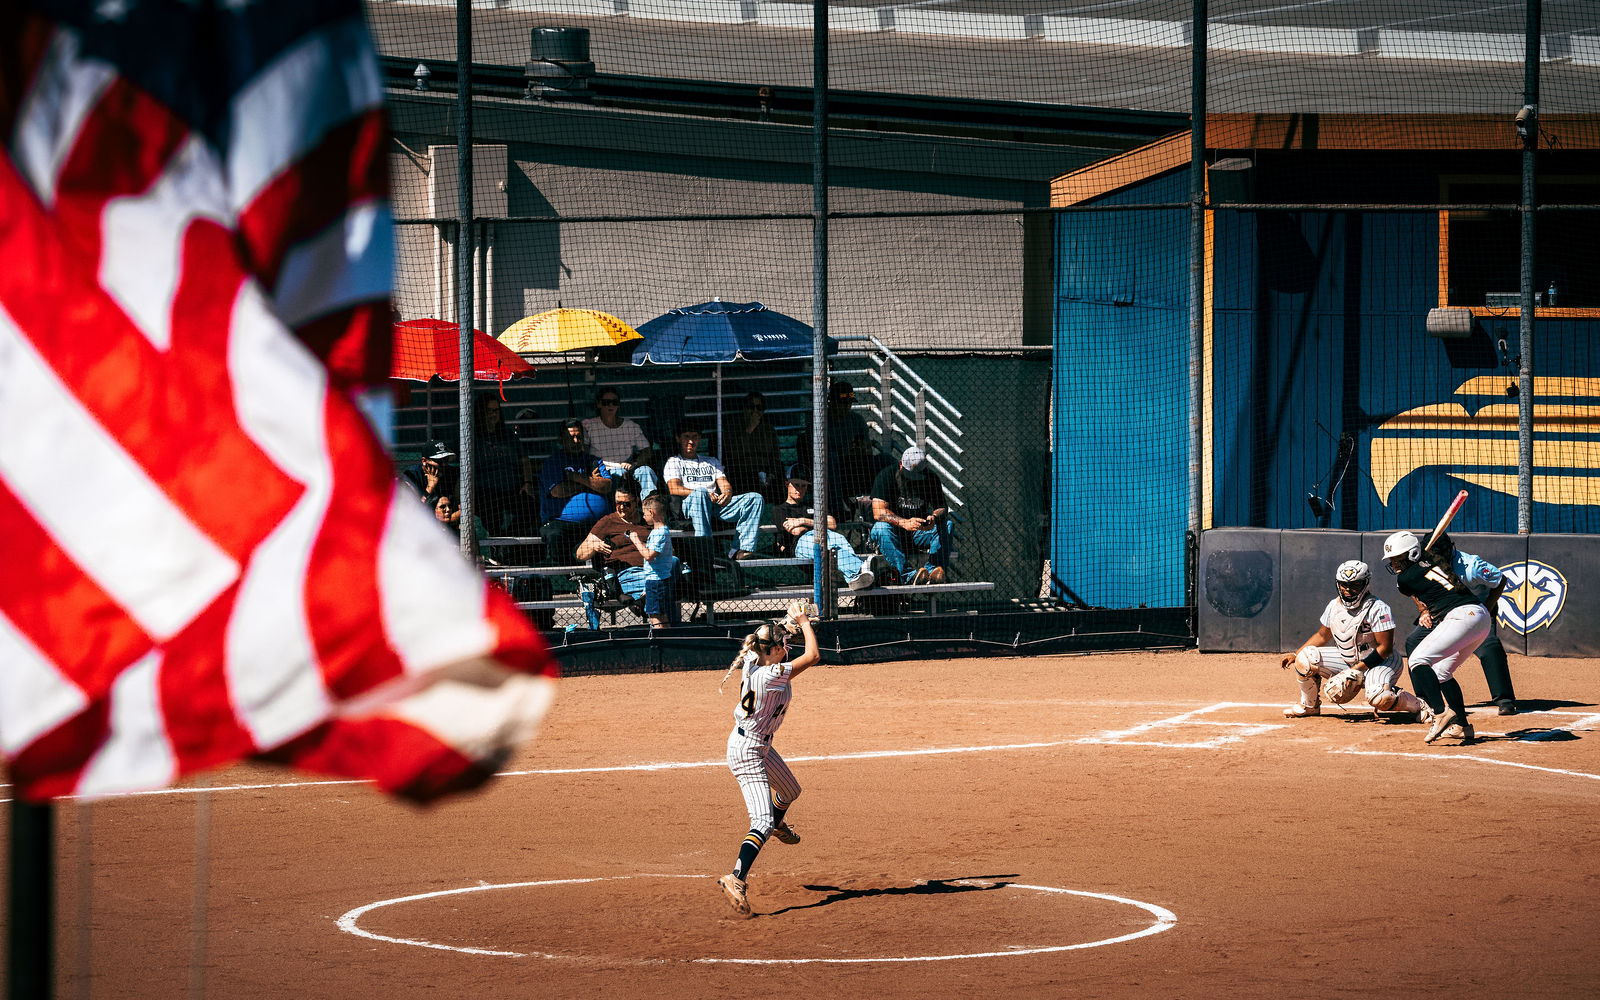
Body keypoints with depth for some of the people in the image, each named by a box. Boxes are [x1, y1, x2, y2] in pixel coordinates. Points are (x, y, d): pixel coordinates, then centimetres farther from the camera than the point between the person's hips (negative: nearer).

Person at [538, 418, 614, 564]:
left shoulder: (593, 461, 20)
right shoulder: (553, 463, 10)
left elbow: (608, 486, 4)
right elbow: (557, 491, -8)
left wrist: (578, 478, -5)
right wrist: (591, 482, 2)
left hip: (597, 523, 2)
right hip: (562, 522, -2)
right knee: (554, 536, -36)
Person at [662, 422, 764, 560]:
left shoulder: (711, 462, 33)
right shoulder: (674, 462, 17)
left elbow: (724, 484, 19)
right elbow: (674, 489, -2)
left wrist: (727, 492, -8)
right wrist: (704, 494, -17)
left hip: (717, 504, 5)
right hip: (689, 505, -5)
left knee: (755, 498, -16)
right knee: (700, 493, -41)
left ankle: (741, 549, -34)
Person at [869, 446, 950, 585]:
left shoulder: (931, 478, 0)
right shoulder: (887, 476, -11)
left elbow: (941, 507, -3)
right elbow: (878, 512, -21)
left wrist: (934, 517, -29)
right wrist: (905, 523, -37)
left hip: (919, 533, 3)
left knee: (946, 525, -21)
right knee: (881, 528, -35)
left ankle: (932, 569, -39)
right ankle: (908, 575, -47)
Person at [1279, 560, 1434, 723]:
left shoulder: (1378, 608, -21)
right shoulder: (1334, 606, 0)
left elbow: (1385, 648, -22)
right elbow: (1322, 636, 16)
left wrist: (1357, 669, -27)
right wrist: (1295, 655, 9)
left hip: (1377, 663, -7)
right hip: (1345, 659, 7)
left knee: (1379, 699, -37)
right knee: (1306, 657, -11)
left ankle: (1417, 705, -7)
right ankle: (1309, 705, 12)